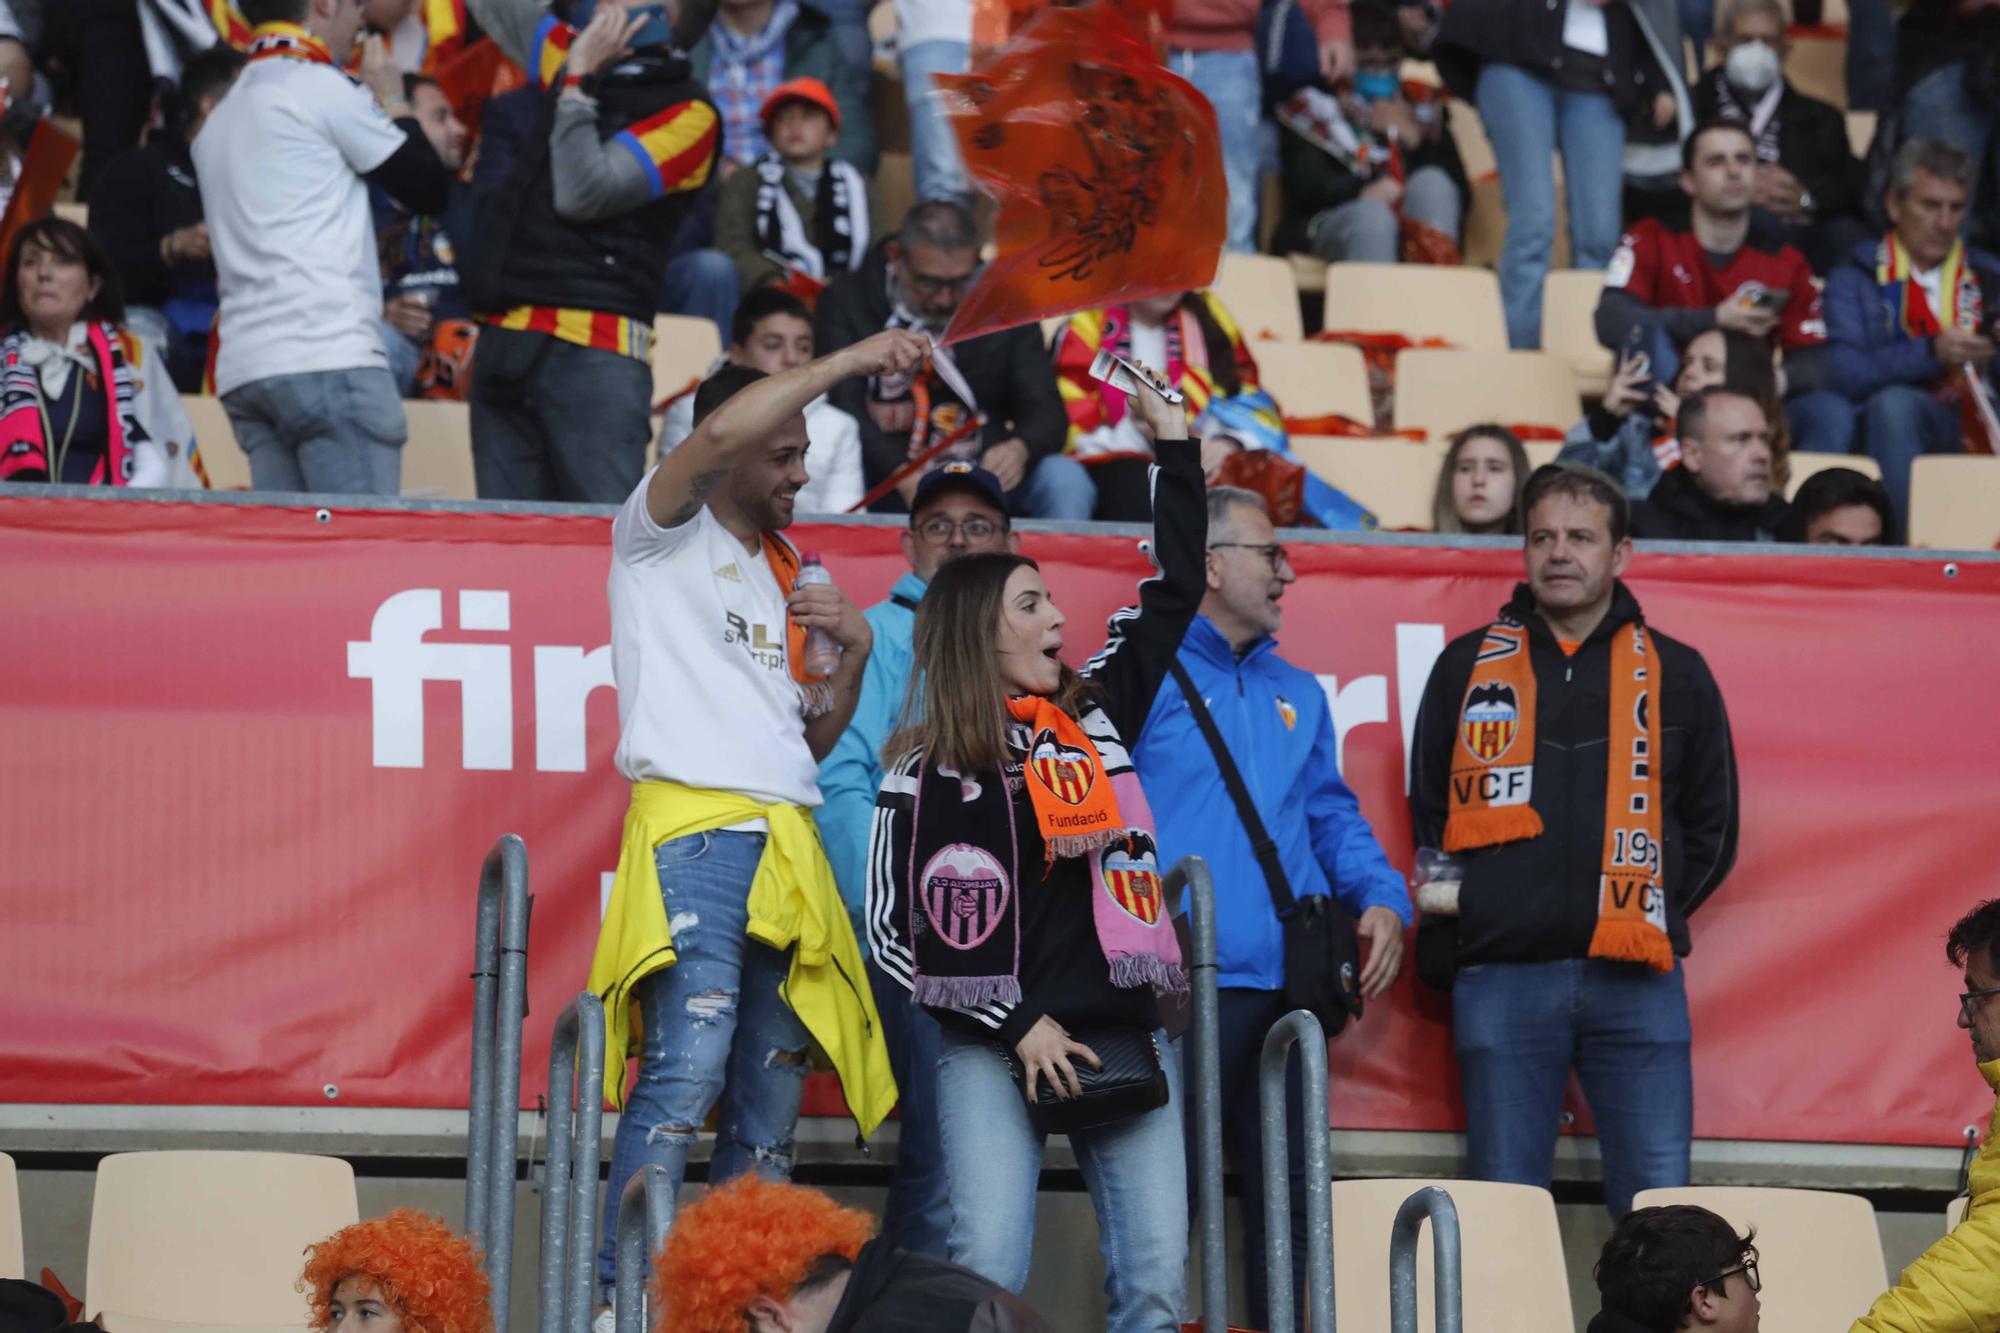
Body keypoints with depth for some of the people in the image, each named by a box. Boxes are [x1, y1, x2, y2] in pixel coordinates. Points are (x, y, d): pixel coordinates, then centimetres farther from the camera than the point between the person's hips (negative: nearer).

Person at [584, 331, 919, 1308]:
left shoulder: (786, 574, 24)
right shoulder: (666, 534, 6)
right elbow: (717, 435, -16)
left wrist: (854, 652, 8)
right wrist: (848, 361, -11)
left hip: (786, 846, 7)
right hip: (693, 826, -7)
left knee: (770, 1095, 3)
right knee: (689, 1063, -22)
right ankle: (626, 1294, -24)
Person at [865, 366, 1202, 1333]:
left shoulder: (1095, 713, 13)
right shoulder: (925, 771, 1)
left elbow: (1174, 594, 19)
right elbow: (892, 930, -2)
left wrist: (1175, 447, 14)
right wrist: (1017, 1027, -7)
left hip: (1123, 1031, 4)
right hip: (993, 1046, -4)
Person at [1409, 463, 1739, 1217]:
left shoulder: (1676, 676, 12)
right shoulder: (1467, 668, 12)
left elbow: (1711, 829, 15)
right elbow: (1428, 815, 14)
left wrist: (1651, 915, 1)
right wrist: (1466, 916, 0)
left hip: (1637, 983, 0)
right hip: (1502, 978, 0)